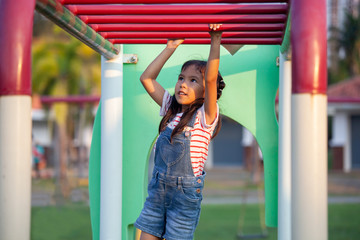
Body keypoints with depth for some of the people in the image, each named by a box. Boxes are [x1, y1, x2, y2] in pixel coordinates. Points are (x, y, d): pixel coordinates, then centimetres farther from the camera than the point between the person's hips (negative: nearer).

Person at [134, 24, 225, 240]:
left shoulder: (205, 116, -8)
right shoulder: (171, 109, 8)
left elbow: (211, 79, -23)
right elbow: (147, 79, 11)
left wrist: (216, 39, -25)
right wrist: (171, 48, 9)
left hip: (186, 191, -5)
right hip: (158, 186, 5)